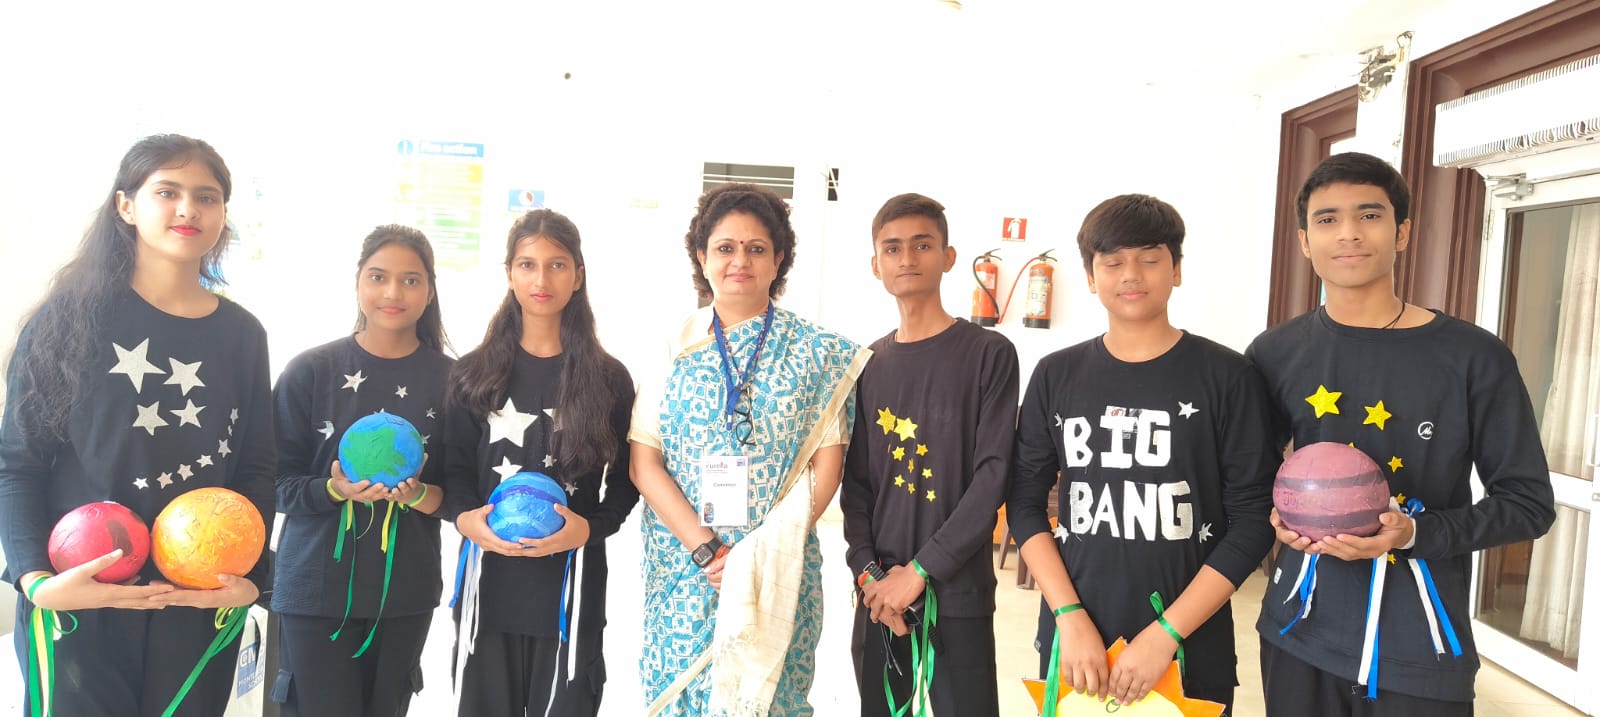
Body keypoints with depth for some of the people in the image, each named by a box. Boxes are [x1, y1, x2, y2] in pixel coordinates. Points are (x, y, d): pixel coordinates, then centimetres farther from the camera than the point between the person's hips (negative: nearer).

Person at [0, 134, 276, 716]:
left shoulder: (242, 334, 6)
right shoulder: (70, 317, -2)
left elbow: (255, 468, 7)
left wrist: (249, 575, -6)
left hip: (201, 604, 3)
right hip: (76, 603, -2)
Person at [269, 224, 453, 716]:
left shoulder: (451, 378, -2)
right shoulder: (311, 371, -5)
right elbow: (278, 482, -4)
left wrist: (419, 494, -19)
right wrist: (336, 490, -22)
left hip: (407, 589, 2)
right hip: (316, 588, -2)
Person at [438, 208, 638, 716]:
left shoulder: (609, 379, 3)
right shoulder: (474, 373, 7)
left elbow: (625, 482, 3)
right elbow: (454, 468, 6)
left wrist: (587, 528, -16)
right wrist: (465, 517, -14)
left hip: (572, 583, -1)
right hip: (488, 582, 1)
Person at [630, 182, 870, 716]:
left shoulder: (816, 352, 0)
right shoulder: (673, 347, 1)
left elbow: (826, 464, -2)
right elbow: (644, 463, -2)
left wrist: (766, 552, -13)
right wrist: (704, 548, -12)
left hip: (781, 570, -1)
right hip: (681, 566, 1)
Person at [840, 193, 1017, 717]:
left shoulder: (989, 355, -4)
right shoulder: (868, 365, 9)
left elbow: (993, 477, -11)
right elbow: (855, 482, 8)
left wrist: (920, 571, -14)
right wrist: (868, 572, -6)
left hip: (958, 594, -4)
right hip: (879, 596, 4)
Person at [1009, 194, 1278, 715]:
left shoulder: (1228, 377, -5)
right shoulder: (1056, 376, 2)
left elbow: (1253, 519, -7)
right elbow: (1025, 503, 3)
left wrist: (1166, 633, -14)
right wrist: (1070, 616, -10)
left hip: (1191, 649, -2)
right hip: (1075, 640, 2)